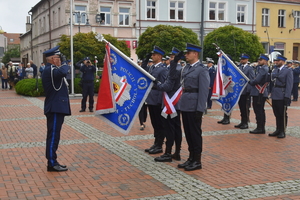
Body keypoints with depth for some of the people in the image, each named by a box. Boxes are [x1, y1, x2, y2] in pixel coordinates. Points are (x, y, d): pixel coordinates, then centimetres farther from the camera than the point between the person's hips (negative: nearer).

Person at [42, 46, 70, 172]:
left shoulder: (51, 69, 18)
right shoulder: (50, 70, -16)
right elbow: (62, 72, -36)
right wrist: (65, 66, -15)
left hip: (57, 108, 11)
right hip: (55, 109, -11)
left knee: (54, 136, 13)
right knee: (53, 136, -6)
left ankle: (52, 162, 20)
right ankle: (52, 164, -1)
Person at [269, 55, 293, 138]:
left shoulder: (288, 71, -5)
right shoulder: (274, 70, 12)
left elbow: (289, 85, -10)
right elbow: (271, 80, 12)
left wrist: (287, 96, -16)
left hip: (282, 96, -5)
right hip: (274, 95, 5)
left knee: (283, 114, 2)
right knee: (277, 114, 12)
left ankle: (283, 131, 11)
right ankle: (278, 130, 22)